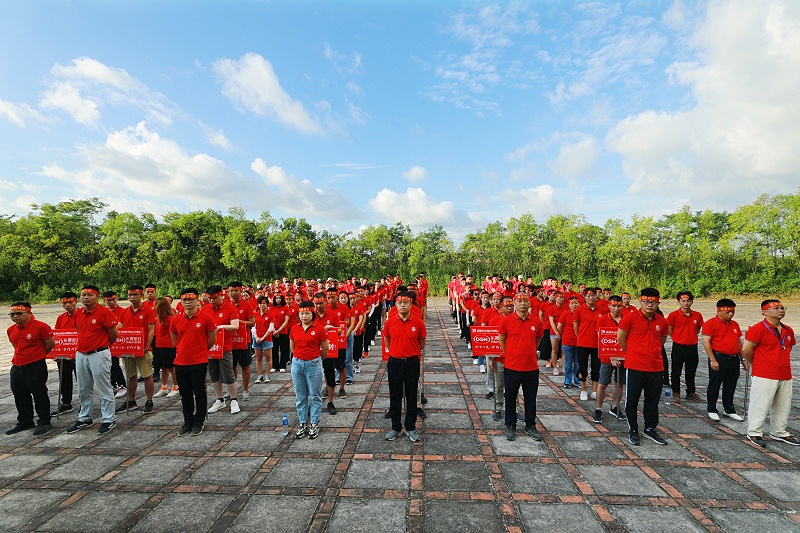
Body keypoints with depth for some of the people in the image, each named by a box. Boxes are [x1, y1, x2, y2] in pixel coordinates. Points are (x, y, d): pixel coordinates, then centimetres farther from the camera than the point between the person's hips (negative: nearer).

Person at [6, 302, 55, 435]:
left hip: (36, 368, -7)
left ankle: (44, 423, 11)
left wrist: (37, 355, 4)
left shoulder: (40, 327, -13)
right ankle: (25, 422, 31)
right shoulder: (11, 330, 8)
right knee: (20, 396, 16)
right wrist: (24, 355, 14)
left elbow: (51, 344, -8)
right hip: (16, 368, 8)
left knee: (39, 395, 0)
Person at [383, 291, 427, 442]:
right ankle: (395, 427, 27)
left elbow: (422, 343, 7)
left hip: (412, 362, -1)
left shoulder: (418, 322, -7)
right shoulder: (390, 322, -4)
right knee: (395, 396, 11)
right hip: (394, 362, 1)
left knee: (412, 397, 10)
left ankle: (411, 428, 25)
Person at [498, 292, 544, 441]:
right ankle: (510, 426, 26)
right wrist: (509, 355, 6)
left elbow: (538, 339, 15)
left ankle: (530, 426, 31)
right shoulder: (507, 320, -8)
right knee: (510, 398, 10)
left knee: (531, 398, 14)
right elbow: (501, 340, 5)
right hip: (512, 367, -2)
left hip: (531, 367, 2)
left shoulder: (536, 321, -1)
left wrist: (529, 353, 12)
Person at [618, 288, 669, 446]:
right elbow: (620, 338, -2)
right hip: (635, 367, -4)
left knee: (653, 400, 16)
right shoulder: (630, 317, -11)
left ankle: (650, 429, 33)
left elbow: (662, 339, 21)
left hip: (656, 367, 4)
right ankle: (633, 430, 21)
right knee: (632, 400, 6)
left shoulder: (662, 321, 3)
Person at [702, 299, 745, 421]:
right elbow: (706, 342, -14)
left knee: (730, 387, 14)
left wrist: (743, 359, 17)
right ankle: (712, 410, 15)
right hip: (719, 358, -6)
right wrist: (713, 360, -17)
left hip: (734, 359, 6)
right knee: (714, 386, 3)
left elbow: (739, 342, 20)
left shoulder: (735, 324, 13)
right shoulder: (711, 323, -9)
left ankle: (729, 410, 28)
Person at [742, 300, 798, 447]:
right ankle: (754, 433, 11)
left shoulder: (788, 330, 10)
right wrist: (757, 365, 3)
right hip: (764, 376, -7)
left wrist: (781, 363, 14)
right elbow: (746, 350, -11)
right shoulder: (758, 329, -14)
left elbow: (787, 350, 23)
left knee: (783, 406, 17)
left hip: (785, 376, 7)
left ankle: (779, 432, 32)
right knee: (761, 405, -1)